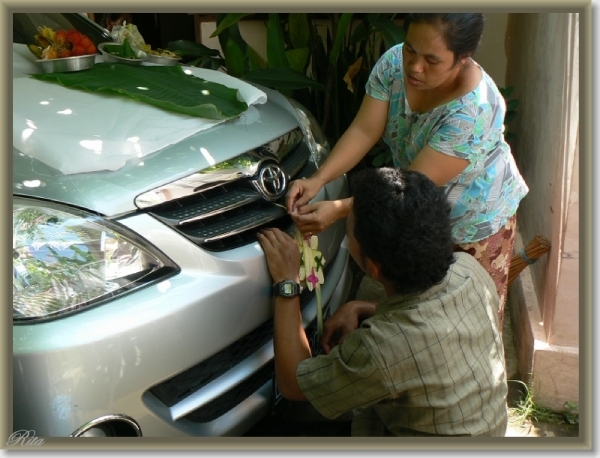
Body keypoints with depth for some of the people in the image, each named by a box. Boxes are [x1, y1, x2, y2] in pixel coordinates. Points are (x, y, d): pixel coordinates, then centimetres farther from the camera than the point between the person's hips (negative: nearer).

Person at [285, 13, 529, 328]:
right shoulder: (394, 62, -19)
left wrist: (338, 210, -44)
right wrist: (318, 179, -34)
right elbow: (363, 131, -19)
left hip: (475, 218, -5)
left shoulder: (474, 111, -36)